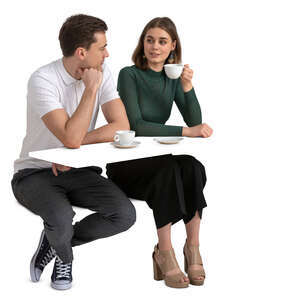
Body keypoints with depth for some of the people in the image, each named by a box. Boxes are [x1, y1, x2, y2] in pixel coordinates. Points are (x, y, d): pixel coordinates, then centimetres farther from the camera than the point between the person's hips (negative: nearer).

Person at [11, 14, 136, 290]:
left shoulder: (102, 72, -4)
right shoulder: (43, 80, -22)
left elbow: (121, 126, -11)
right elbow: (71, 138, -32)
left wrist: (79, 143, -22)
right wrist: (91, 88, -26)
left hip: (77, 171, 5)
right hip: (35, 173, -5)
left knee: (125, 214, -19)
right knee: (61, 218, -35)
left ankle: (55, 240, 8)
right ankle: (64, 257, 4)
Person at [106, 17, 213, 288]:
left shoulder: (173, 78, 8)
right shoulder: (130, 75, -9)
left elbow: (195, 123, 0)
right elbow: (136, 126, -21)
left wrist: (188, 88, -15)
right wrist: (185, 132, -28)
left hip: (157, 159, 5)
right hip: (125, 165, -5)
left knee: (192, 166, -27)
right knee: (168, 168, -33)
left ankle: (193, 246, -24)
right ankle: (165, 253, -27)